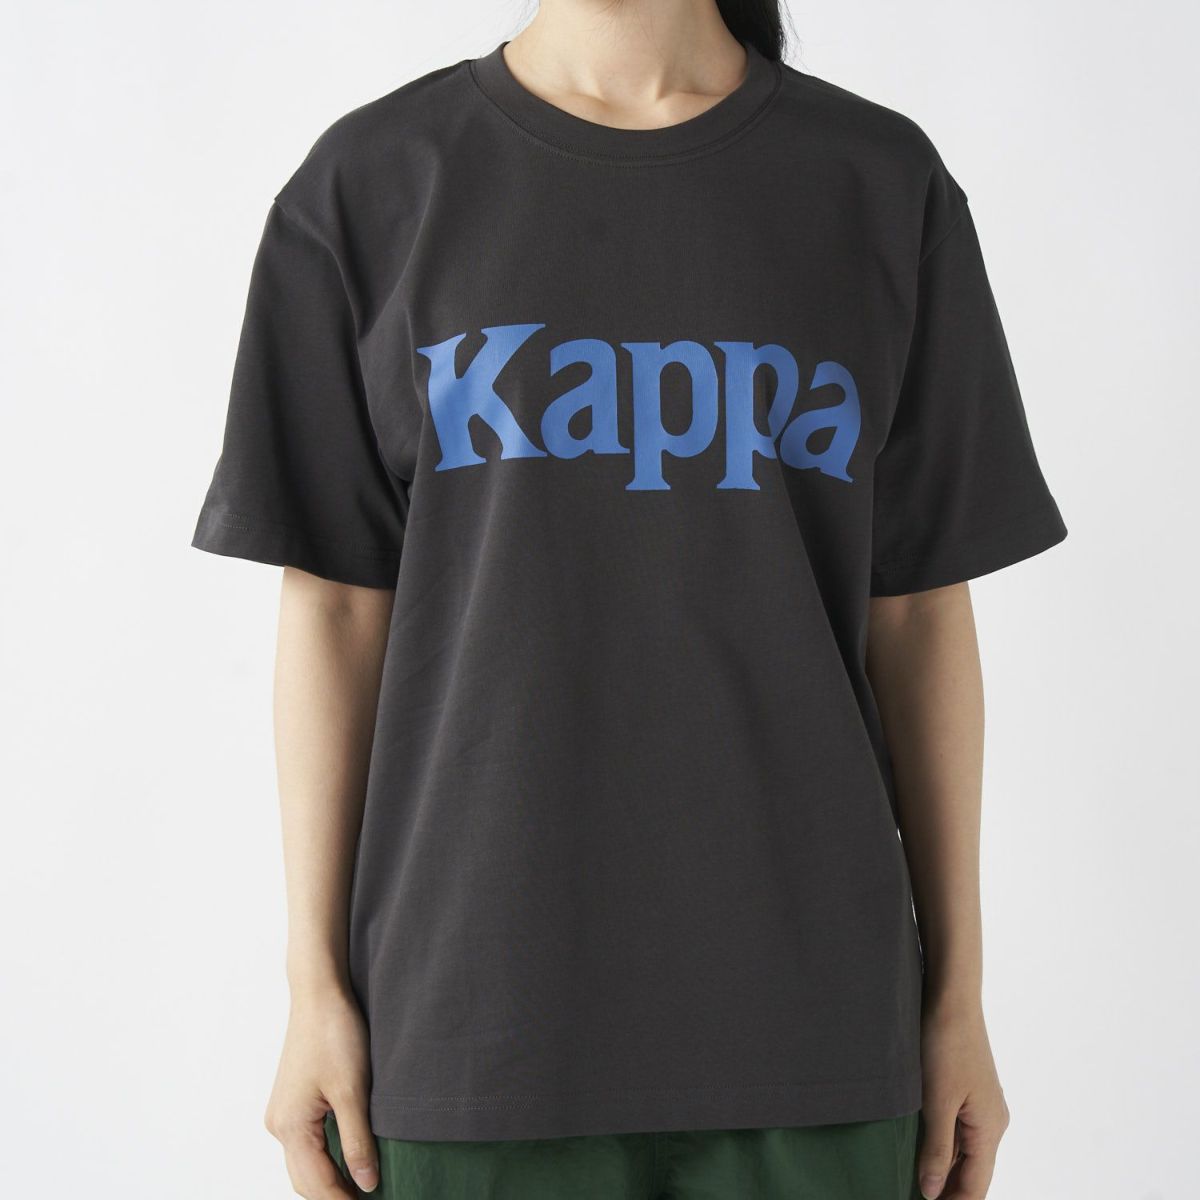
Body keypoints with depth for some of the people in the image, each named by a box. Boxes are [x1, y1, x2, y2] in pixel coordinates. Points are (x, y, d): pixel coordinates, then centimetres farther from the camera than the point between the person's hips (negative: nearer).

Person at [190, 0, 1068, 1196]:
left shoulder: (886, 186, 3)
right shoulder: (369, 186, 1)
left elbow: (916, 613, 4)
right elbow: (334, 607, 1)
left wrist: (957, 1000, 4)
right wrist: (316, 989, -1)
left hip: (801, 1010, 1)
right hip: (479, 1008, 0)